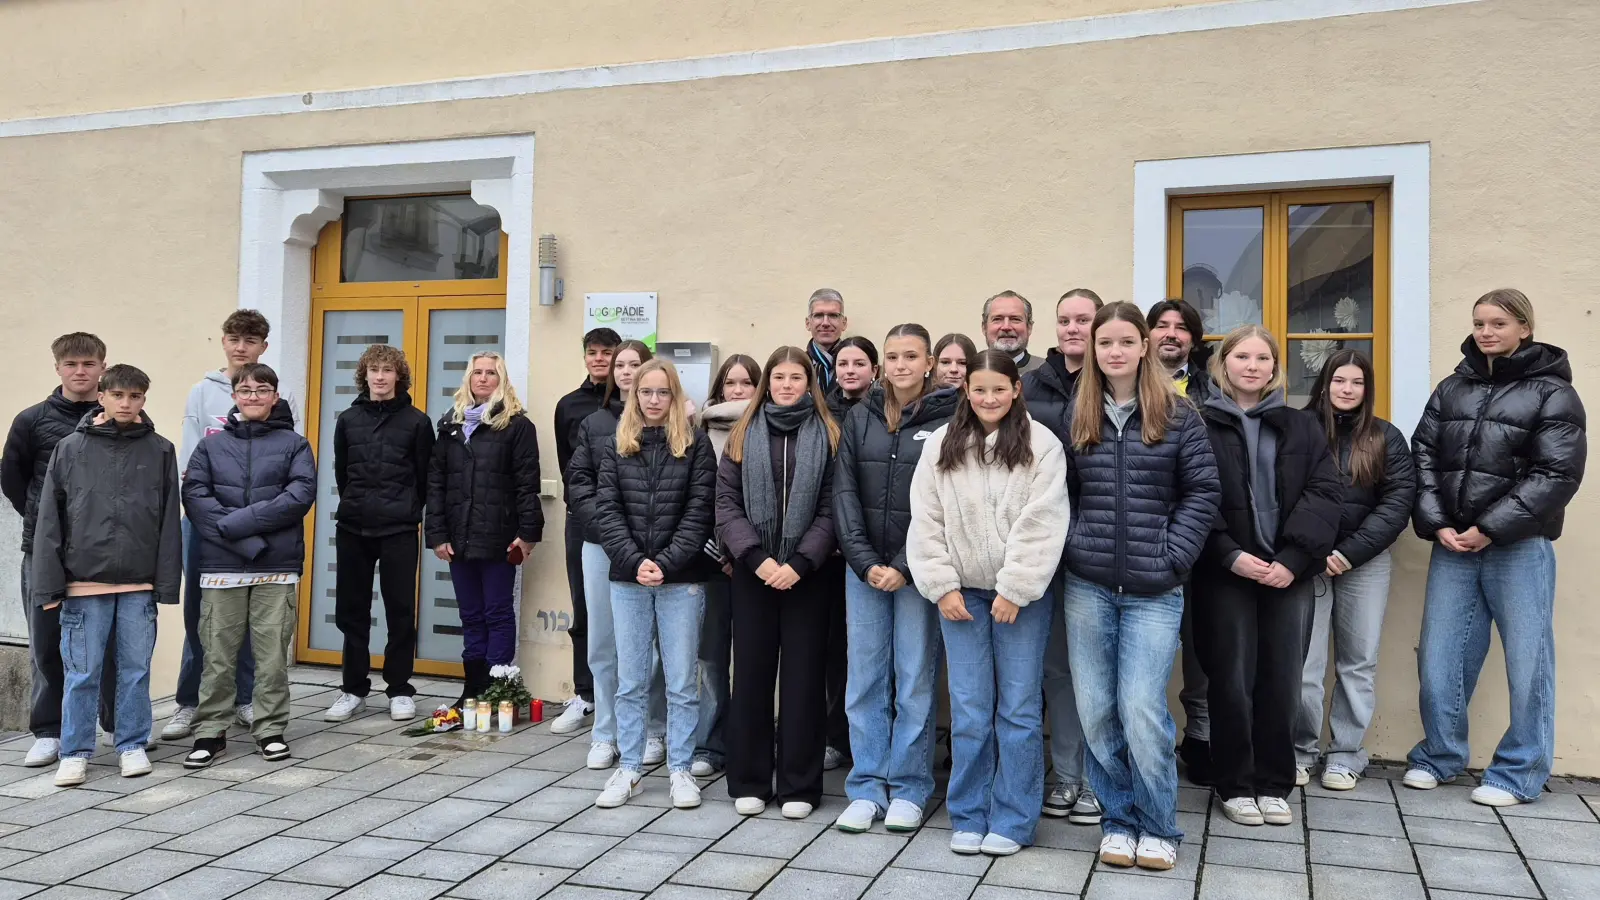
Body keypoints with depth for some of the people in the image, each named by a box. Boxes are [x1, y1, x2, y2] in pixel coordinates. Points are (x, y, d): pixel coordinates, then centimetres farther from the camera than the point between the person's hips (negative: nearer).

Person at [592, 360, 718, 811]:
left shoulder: (695, 444, 1)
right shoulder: (617, 447, 8)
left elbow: (699, 511, -6)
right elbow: (607, 511, 1)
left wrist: (665, 563, -15)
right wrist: (635, 561, -12)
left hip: (681, 580, -2)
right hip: (627, 579, 2)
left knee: (682, 682, 4)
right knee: (630, 681, 9)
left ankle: (680, 769, 16)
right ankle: (629, 768, 19)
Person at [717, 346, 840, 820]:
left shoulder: (827, 436, 2)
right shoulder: (742, 436, 7)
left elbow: (830, 509, -3)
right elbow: (726, 504, 1)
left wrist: (800, 562, -14)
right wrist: (756, 557, -12)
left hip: (806, 574, -1)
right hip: (753, 572, 2)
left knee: (803, 675, 3)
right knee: (751, 674, 6)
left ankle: (799, 786, 13)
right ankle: (749, 782, 17)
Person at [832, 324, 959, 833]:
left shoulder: (947, 420, -3)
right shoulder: (860, 418, 7)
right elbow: (844, 493, 3)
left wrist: (905, 566, -12)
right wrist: (866, 562, -7)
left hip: (918, 569, -3)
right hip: (863, 567, 3)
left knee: (915, 680, 4)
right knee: (865, 679, 6)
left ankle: (910, 789, 17)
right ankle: (867, 788, 17)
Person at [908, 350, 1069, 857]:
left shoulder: (1042, 445, -3)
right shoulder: (942, 446, 5)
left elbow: (1042, 525, -9)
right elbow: (925, 522, 4)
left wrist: (1014, 591, -13)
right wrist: (942, 586, -3)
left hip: (1021, 593, -2)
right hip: (960, 592, 2)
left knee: (1019, 708, 3)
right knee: (968, 709, 5)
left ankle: (1012, 821, 14)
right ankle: (968, 817, 18)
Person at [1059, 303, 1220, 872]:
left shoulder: (1179, 416, 2)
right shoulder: (1076, 416, 8)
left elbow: (1203, 493, -1)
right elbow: (1062, 493, 11)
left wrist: (1172, 557, -8)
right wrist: (1073, 547, -2)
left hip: (1152, 591, -3)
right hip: (1086, 587, 3)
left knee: (1141, 711, -7)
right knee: (1095, 710, 5)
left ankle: (1159, 828, 12)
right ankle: (1118, 820, 21)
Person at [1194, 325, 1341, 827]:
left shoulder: (1301, 428, 11)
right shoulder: (1200, 425, 2)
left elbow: (1326, 493, 2)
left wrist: (1293, 558, -11)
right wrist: (1229, 554, -16)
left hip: (1289, 572, 3)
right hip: (1225, 573, -2)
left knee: (1282, 680, 5)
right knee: (1232, 681, 1)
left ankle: (1274, 784, 19)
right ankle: (1235, 785, 15)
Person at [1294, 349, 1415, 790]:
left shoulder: (1386, 439, 7)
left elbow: (1398, 502, 0)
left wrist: (1350, 552, -10)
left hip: (1366, 564, 2)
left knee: (1359, 663, 7)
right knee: (1304, 665, -3)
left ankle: (1346, 755, 18)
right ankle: (1300, 751, 13)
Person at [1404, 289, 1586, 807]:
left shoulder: (1552, 392, -2)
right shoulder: (1452, 389, 12)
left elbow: (1557, 474, -10)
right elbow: (1423, 457, 8)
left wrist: (1491, 528, -15)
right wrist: (1436, 524, -6)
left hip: (1519, 548, -4)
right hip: (1452, 545, 4)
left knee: (1527, 660, 2)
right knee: (1438, 656, 7)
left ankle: (1520, 773, 16)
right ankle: (1439, 756, 23)